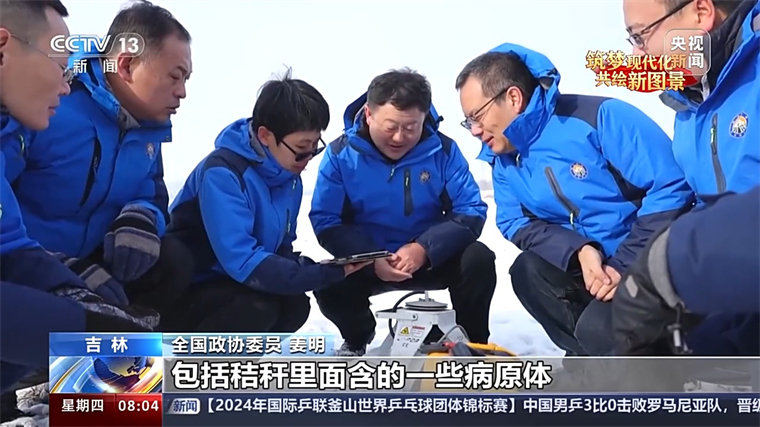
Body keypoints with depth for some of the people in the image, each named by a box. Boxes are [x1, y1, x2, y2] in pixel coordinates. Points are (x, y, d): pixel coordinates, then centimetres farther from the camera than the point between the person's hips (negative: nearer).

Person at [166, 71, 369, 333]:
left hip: (230, 284, 8)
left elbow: (280, 247, 6)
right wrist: (328, 273, -32)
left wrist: (311, 268, -18)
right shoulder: (222, 173, -27)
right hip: (183, 289, -7)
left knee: (295, 305, -13)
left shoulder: (288, 177, -2)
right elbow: (243, 262, -34)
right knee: (257, 308, -30)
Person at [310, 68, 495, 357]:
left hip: (432, 260, 0)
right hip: (365, 262, 0)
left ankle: (473, 342, 3)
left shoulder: (443, 150, -11)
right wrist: (371, 261, -29)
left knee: (478, 260, -27)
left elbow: (471, 213, -12)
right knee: (327, 283, -28)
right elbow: (325, 222, -13)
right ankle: (357, 338, 10)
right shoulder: (341, 154, -12)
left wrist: (425, 249, -29)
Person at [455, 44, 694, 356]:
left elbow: (671, 188, -22)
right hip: (591, 262, 7)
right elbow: (515, 223, -2)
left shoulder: (600, 117, -20)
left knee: (599, 328, -26)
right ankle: (591, 355, 1)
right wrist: (578, 251, -20)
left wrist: (626, 265, -24)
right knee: (528, 271, -16)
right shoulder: (503, 159, 1)